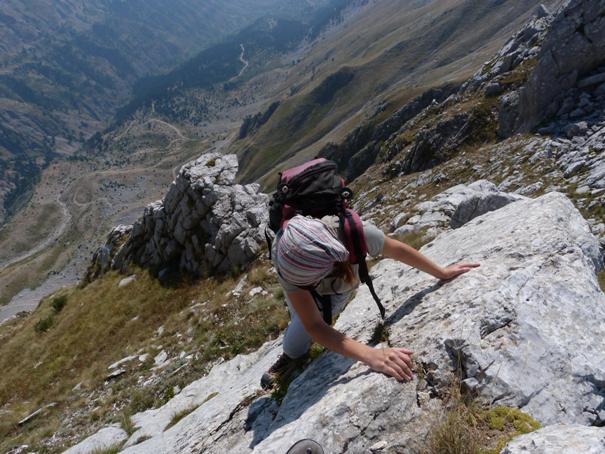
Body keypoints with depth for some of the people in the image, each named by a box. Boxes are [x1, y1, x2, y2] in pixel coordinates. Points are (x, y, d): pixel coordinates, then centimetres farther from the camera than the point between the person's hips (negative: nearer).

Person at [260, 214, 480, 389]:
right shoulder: (283, 257, -44)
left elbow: (396, 249, -23)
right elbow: (313, 325, -46)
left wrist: (442, 273, -11)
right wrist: (371, 355, -59)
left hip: (340, 287, 0)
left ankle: (293, 354, 22)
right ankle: (291, 355, 31)